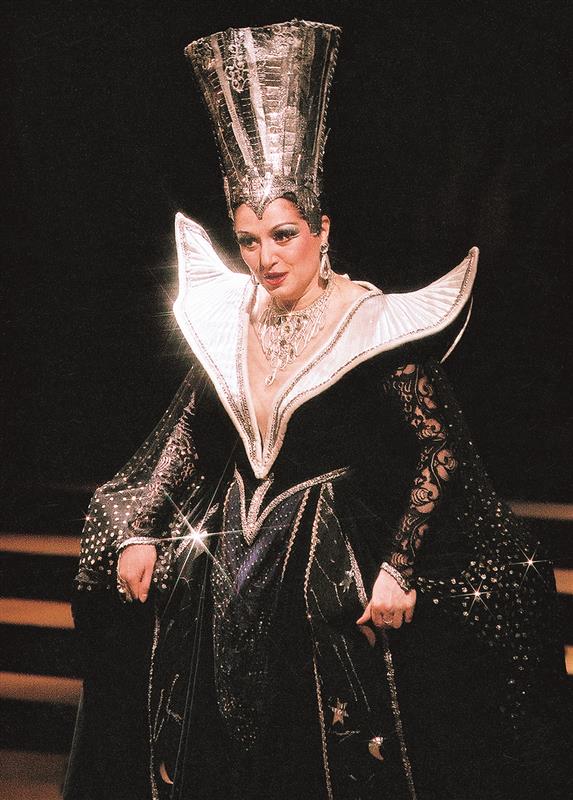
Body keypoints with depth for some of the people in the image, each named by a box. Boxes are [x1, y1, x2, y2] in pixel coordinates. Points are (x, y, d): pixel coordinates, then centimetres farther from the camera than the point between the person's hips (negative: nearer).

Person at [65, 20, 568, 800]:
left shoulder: (371, 328, -13)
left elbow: (440, 448, -14)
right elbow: (187, 431, 12)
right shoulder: (229, 321, 3)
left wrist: (400, 570, -19)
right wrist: (139, 530, 4)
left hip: (336, 557, -5)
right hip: (229, 551, 5)